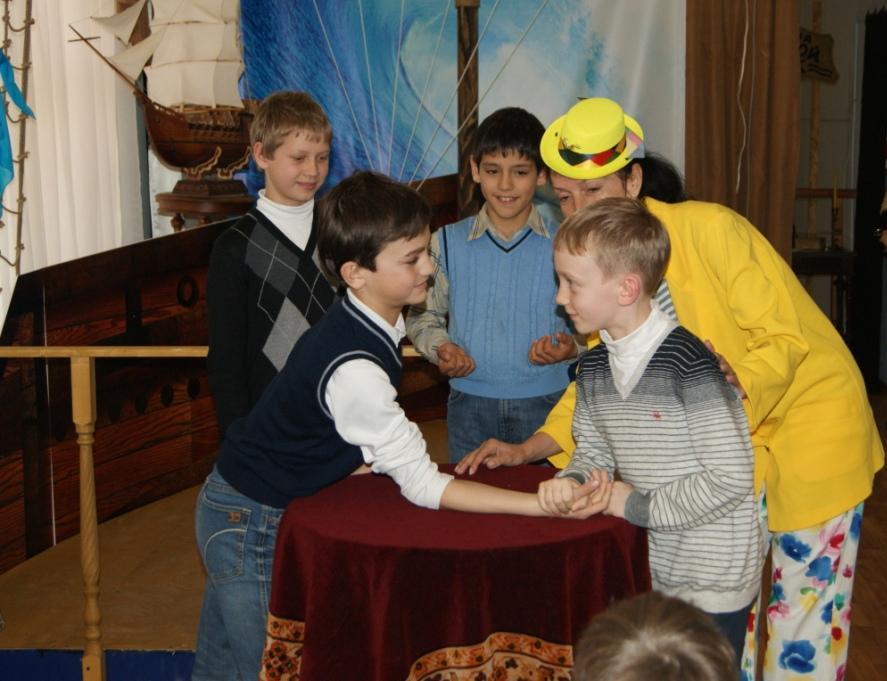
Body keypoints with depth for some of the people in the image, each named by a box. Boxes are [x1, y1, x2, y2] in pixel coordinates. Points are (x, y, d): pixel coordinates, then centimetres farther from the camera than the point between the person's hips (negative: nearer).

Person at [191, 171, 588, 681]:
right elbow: (424, 487, -29)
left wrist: (368, 457, -8)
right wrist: (544, 505, -32)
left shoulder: (376, 322, -6)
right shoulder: (355, 369, -33)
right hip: (249, 522, -8)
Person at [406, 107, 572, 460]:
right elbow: (423, 314, 10)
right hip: (470, 403, 1)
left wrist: (570, 343, -15)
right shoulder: (448, 242, 2)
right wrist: (440, 347, -8)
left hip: (546, 403, -1)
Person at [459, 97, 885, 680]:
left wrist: (730, 386, -42)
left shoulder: (708, 229, -26)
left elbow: (786, 339, -22)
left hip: (811, 416, -5)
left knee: (806, 600, 5)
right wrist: (527, 451, -13)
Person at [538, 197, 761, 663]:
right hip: (650, 572, 7)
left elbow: (731, 478, -24)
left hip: (712, 586, -7)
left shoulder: (687, 362, -24)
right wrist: (569, 482, -13)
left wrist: (638, 507, -18)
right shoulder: (594, 366, 0)